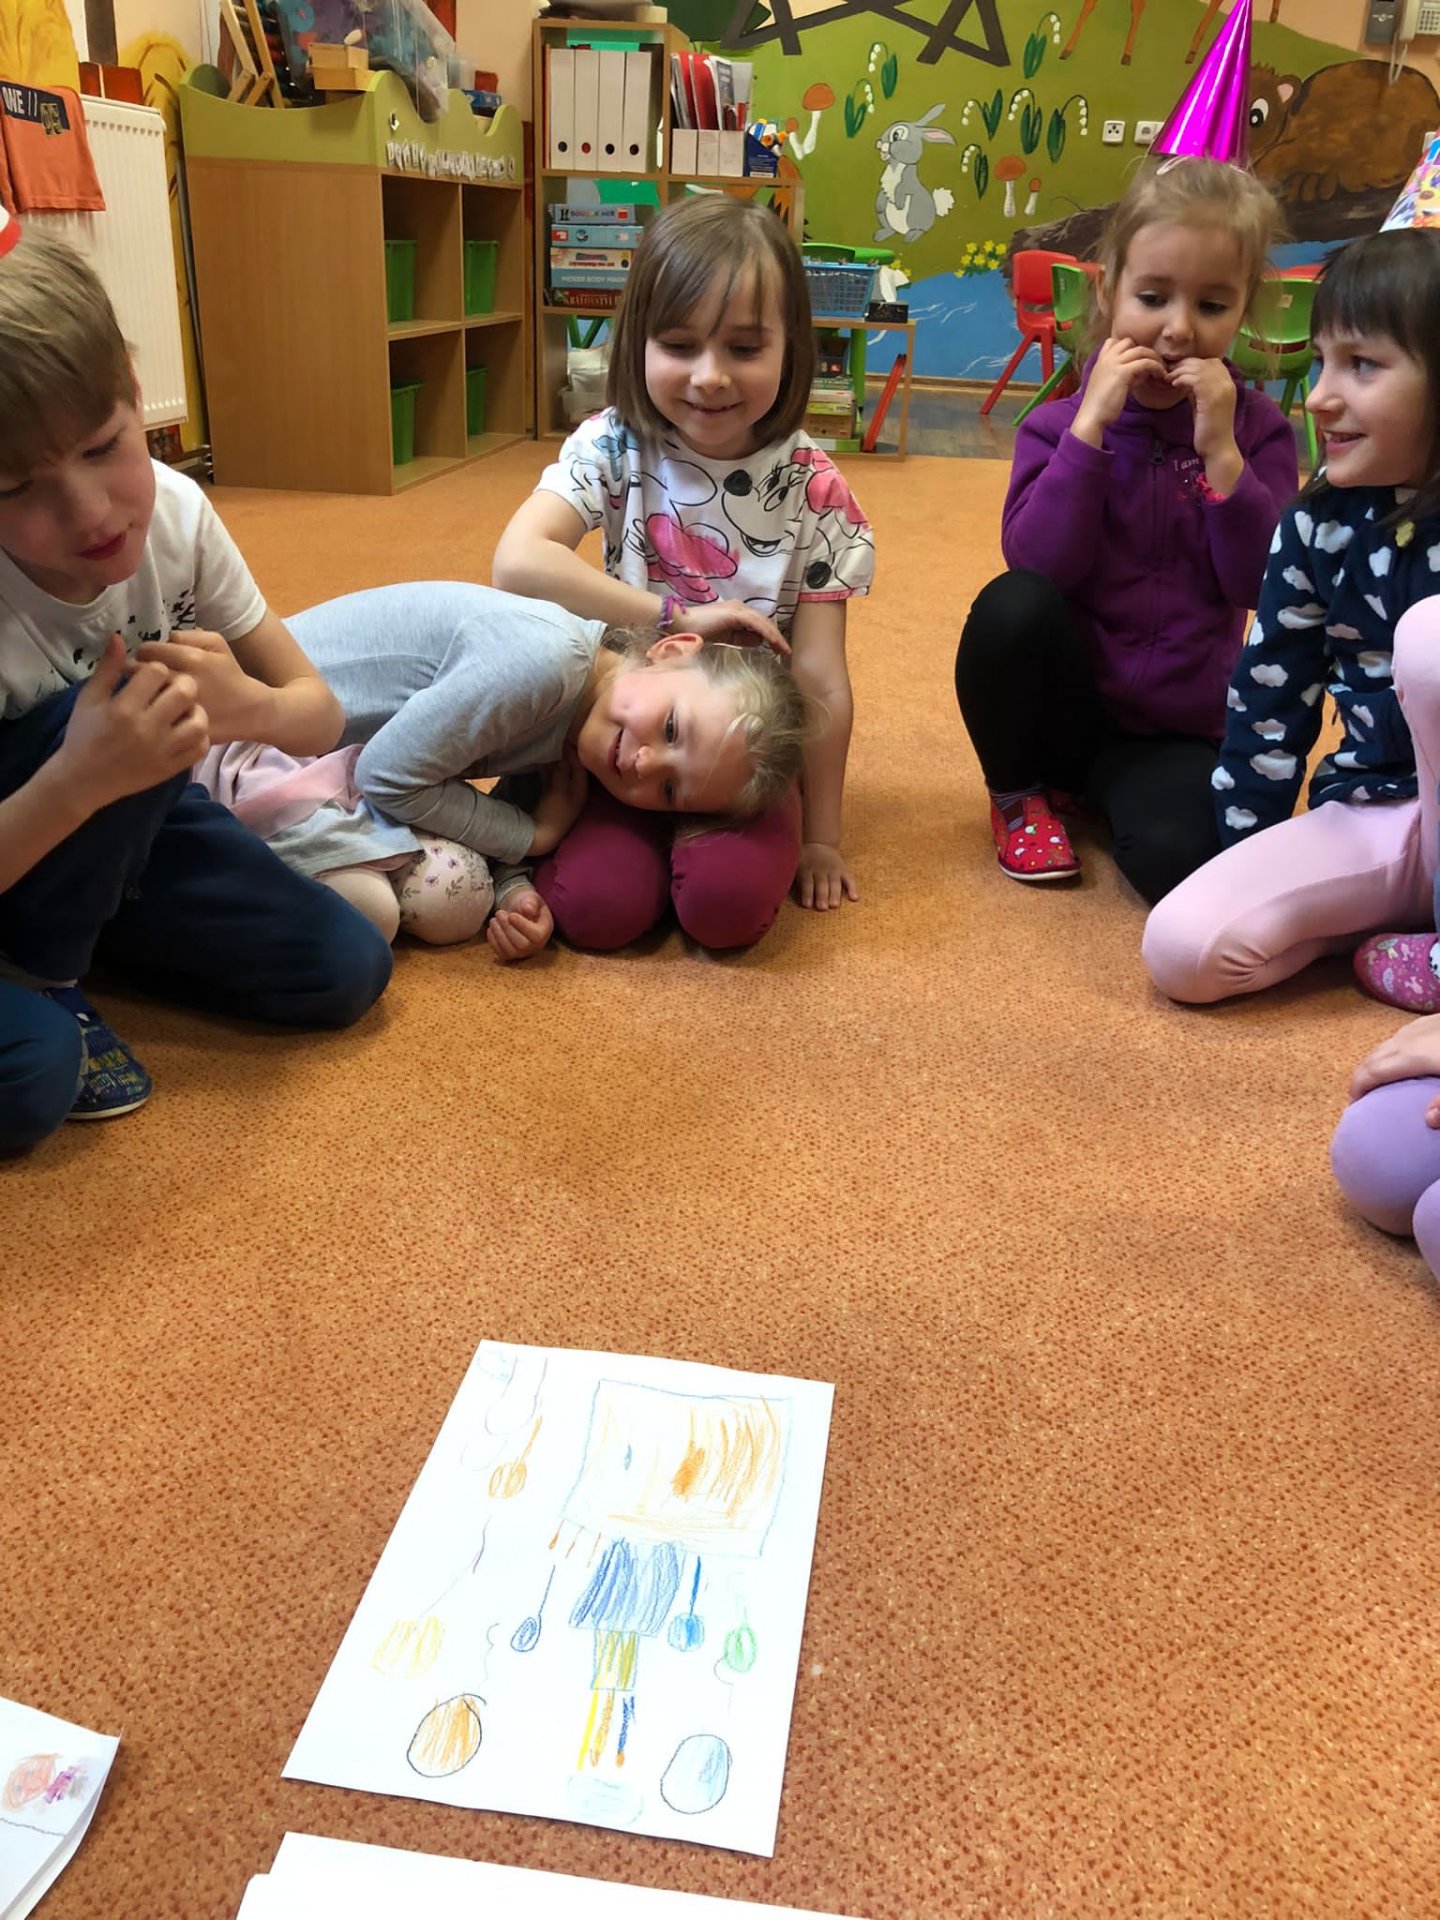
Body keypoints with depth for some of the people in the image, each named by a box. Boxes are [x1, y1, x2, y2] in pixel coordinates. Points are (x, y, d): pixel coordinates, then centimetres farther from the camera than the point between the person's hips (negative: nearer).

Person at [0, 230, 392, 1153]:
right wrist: (79, 782, -47)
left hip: (122, 824, 5)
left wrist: (248, 706, -37)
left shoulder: (175, 514, -21)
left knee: (347, 971, -8)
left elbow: (322, 715, -12)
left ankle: (91, 928, 11)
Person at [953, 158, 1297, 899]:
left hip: (1180, 726, -1)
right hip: (1068, 695, 1)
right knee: (1012, 606, -30)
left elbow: (1257, 585, -12)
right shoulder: (1060, 423, -3)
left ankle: (1104, 786, 7)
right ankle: (1021, 790, -3)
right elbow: (1038, 564, -19)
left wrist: (1221, 453, -19)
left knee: (1178, 857, -29)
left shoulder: (1257, 429, 0)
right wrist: (1091, 424, -22)